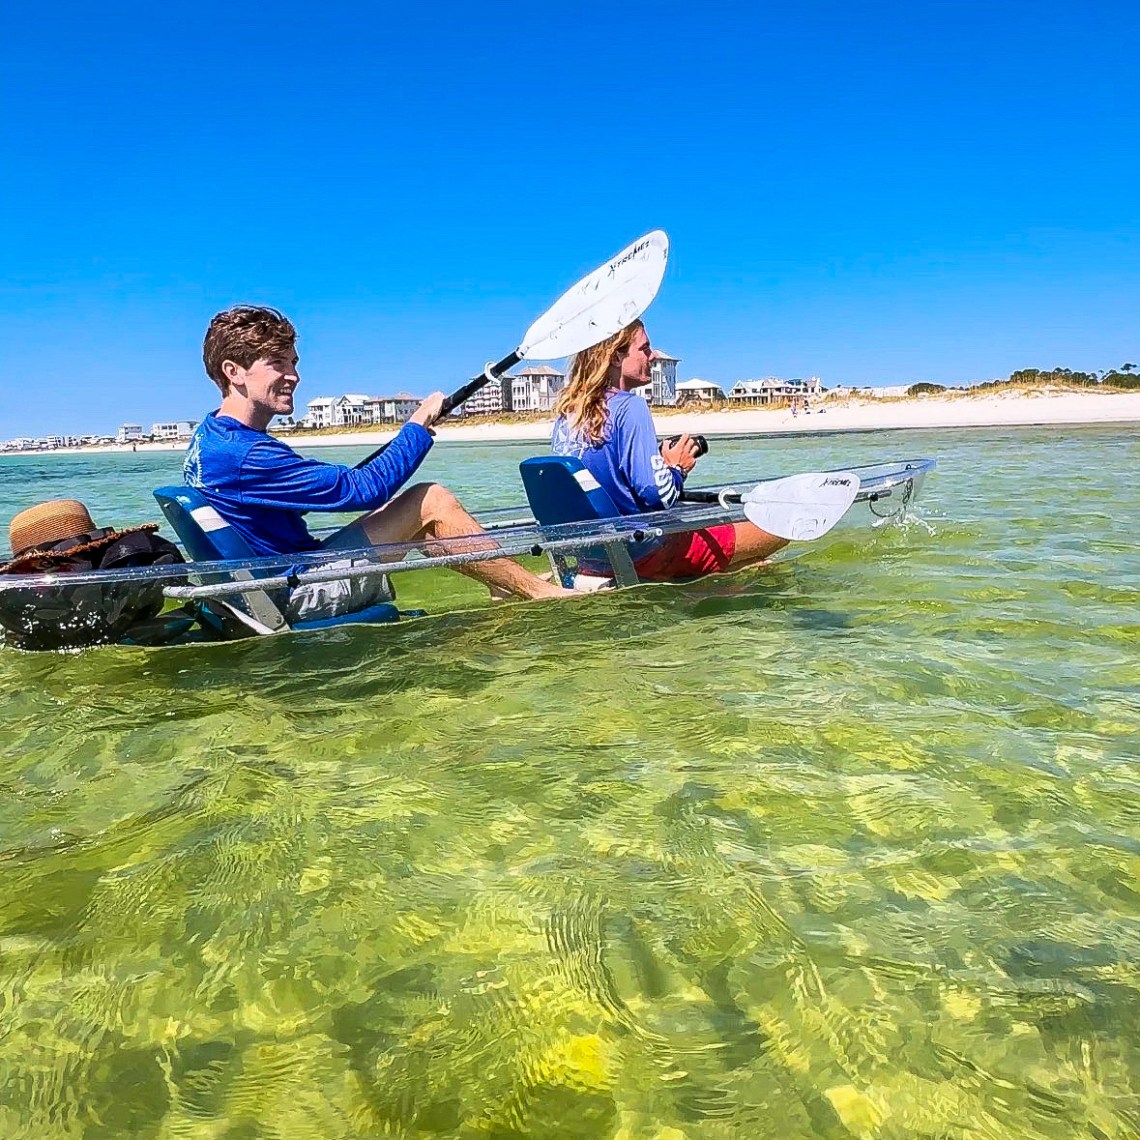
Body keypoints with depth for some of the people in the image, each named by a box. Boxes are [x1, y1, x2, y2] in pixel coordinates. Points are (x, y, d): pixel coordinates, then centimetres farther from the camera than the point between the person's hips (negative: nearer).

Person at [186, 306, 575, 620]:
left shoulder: (208, 437, 10)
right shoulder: (241, 453, -24)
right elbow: (364, 489, -24)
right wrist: (418, 425, -11)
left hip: (280, 591, 10)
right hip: (305, 596, -10)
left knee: (424, 527, 16)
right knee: (432, 501, -11)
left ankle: (508, 587, 20)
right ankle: (544, 593, -1)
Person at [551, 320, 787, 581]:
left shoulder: (565, 412, 6)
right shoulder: (629, 407, -18)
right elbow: (657, 494, -23)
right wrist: (677, 468, -2)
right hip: (641, 555, -9)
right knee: (778, 526, -4)